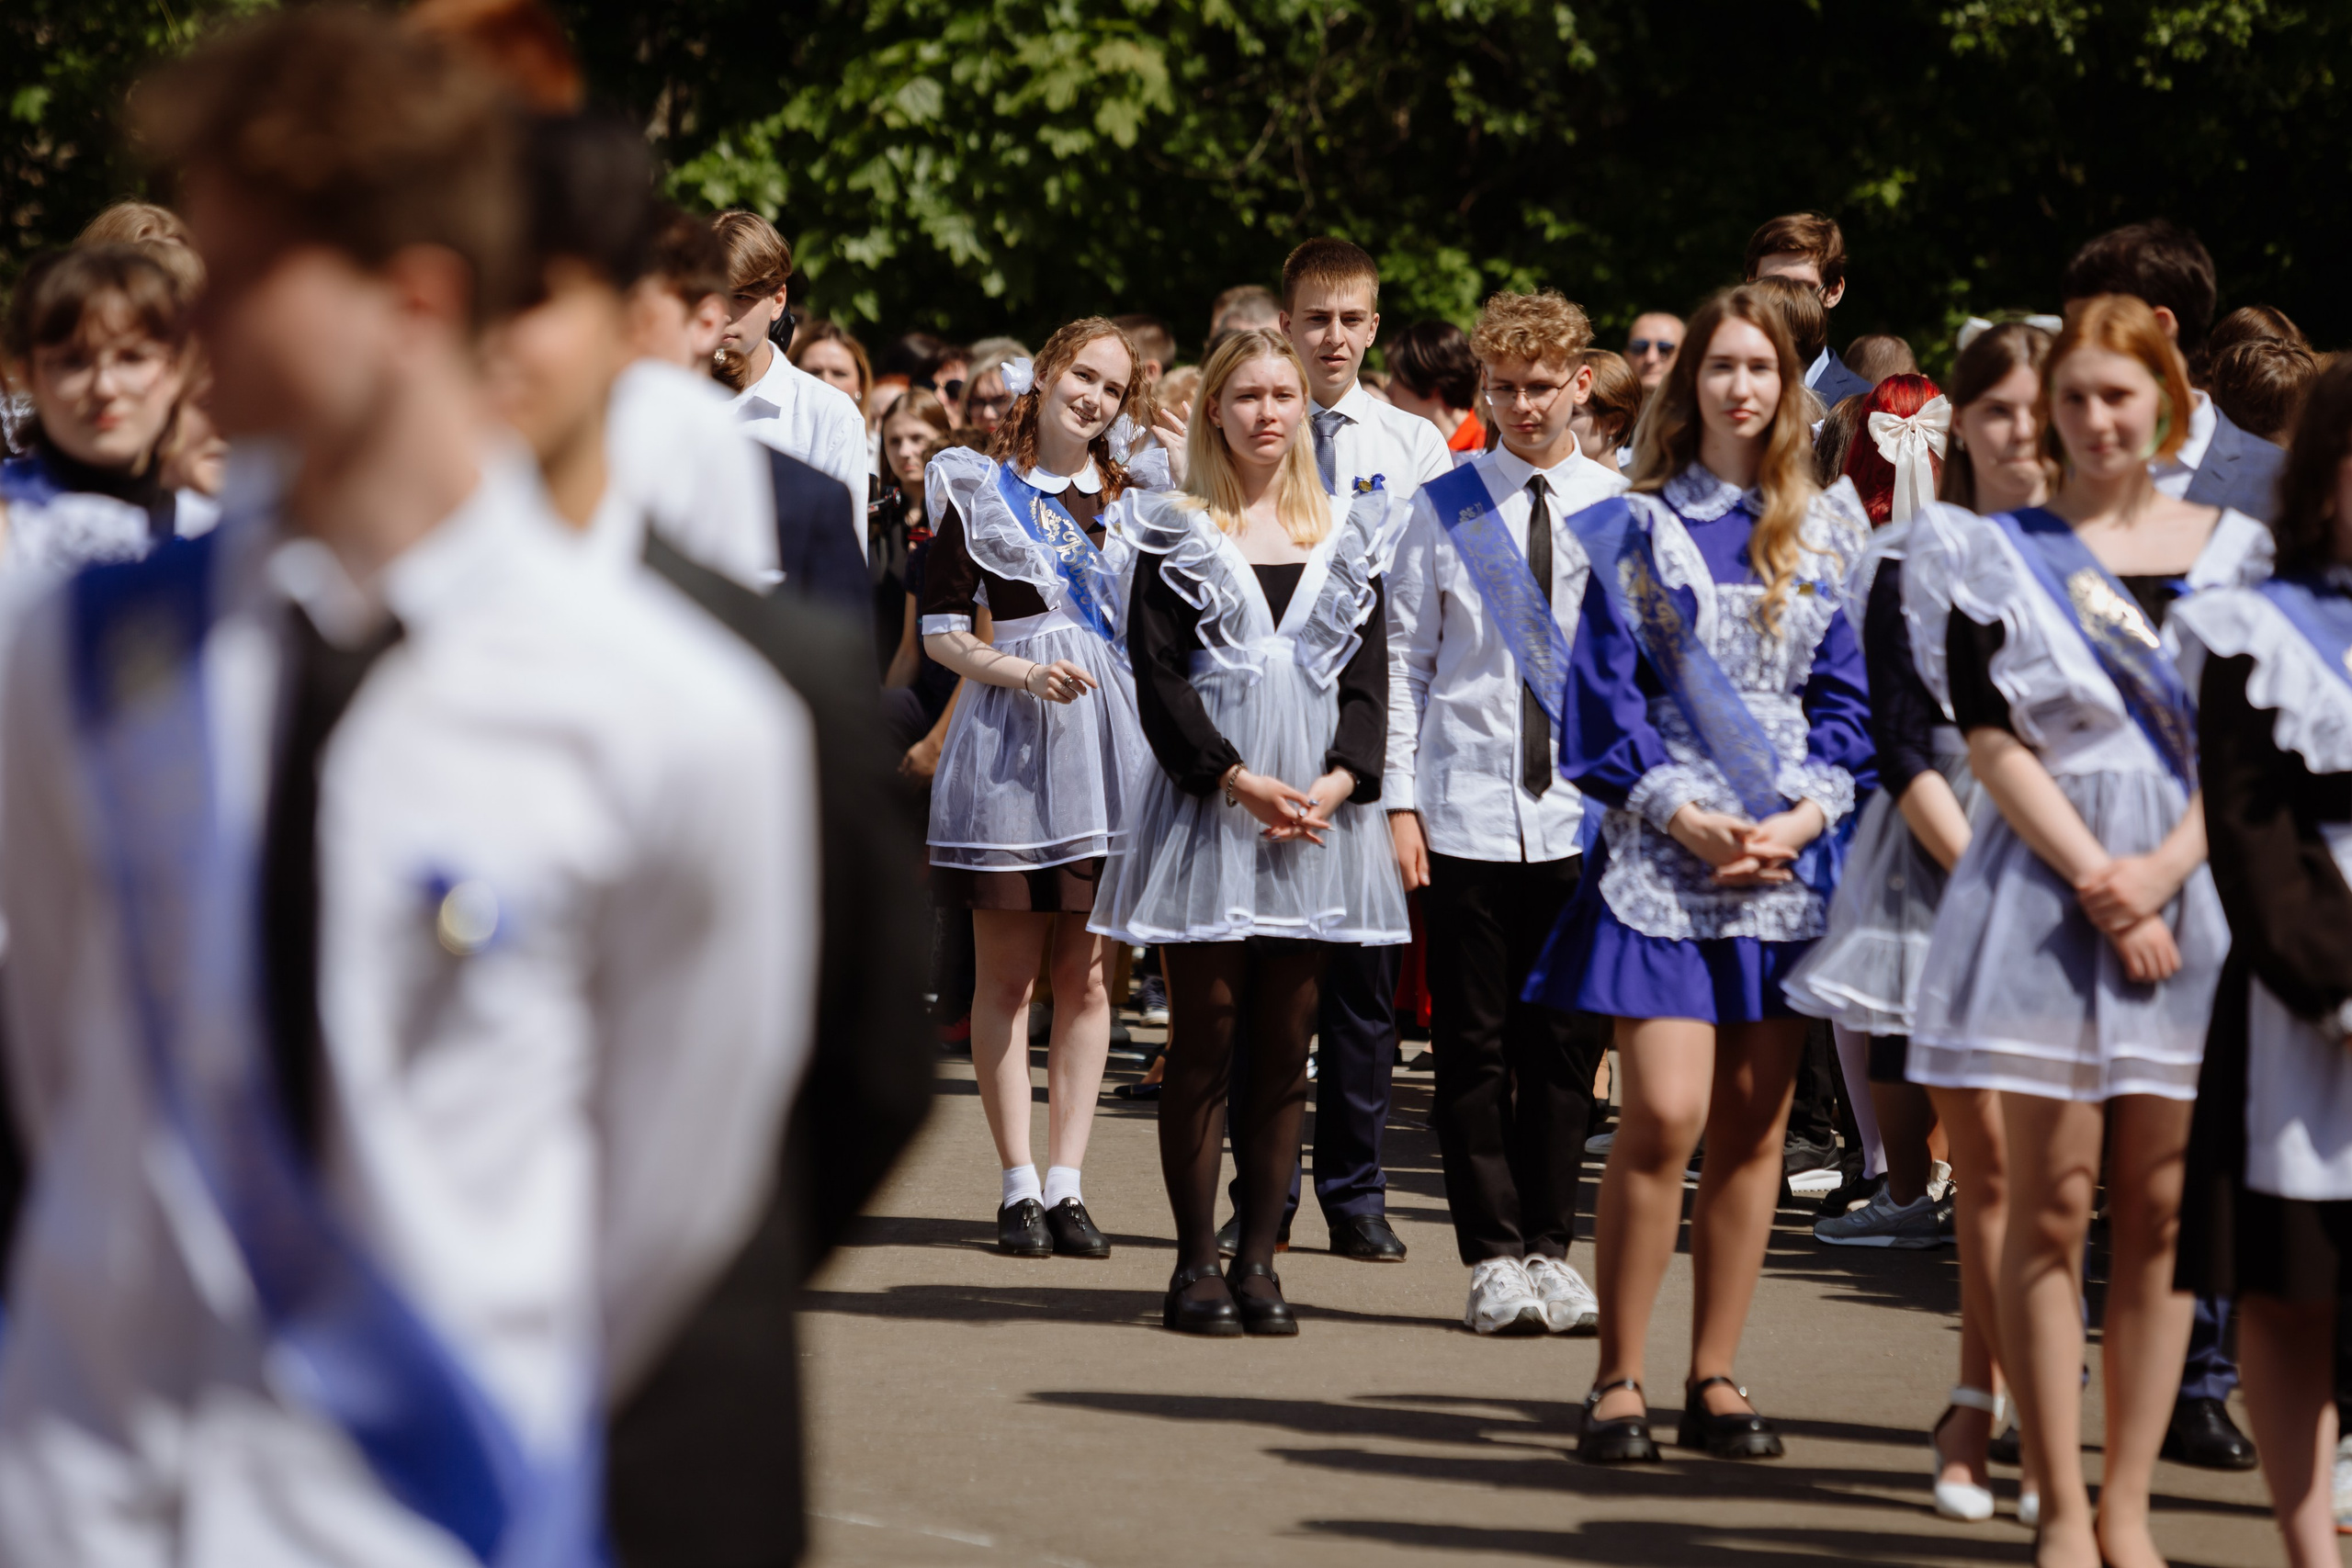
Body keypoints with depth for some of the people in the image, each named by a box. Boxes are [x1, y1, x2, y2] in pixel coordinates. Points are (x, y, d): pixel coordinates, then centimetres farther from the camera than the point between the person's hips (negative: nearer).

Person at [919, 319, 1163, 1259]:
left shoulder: (1135, 499, 14)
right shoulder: (975, 488, 5)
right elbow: (941, 631, -1)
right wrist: (1022, 672, -15)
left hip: (1108, 740, 3)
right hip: (1006, 742, -3)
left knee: (1086, 972, 2)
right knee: (1006, 971, -1)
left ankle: (1067, 1182, 5)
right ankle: (1019, 1185, 3)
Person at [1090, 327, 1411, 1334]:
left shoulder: (1350, 533, 13)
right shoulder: (1176, 534, 4)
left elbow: (1370, 675, 9)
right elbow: (1161, 678, -3)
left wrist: (1336, 780, -8)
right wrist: (1243, 783, -14)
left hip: (1319, 807, 3)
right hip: (1206, 803, -3)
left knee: (1284, 1047, 2)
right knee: (1205, 1039, -4)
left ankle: (1257, 1261, 6)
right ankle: (1195, 1262, 0)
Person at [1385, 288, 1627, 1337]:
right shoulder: (1445, 510, 4)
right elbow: (1403, 660, 4)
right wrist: (1399, 800, -3)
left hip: (1586, 818, 1)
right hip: (1466, 815, -1)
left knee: (1568, 1045, 4)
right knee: (1474, 1045, 0)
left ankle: (1548, 1246, 14)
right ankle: (1493, 1256, 7)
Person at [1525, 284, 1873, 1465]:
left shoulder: (1828, 533, 11)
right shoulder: (1638, 530, 4)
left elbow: (1850, 693, 9)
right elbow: (1604, 692, 0)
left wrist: (1806, 813, -6)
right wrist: (1681, 814, -12)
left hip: (1789, 853, 3)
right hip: (1664, 851, -3)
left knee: (1753, 1124, 3)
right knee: (1663, 1115, -12)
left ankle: (1714, 1379, 10)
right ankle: (1617, 1380, -4)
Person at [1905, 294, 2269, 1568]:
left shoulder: (2237, 552, 8)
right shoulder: (1993, 552, 4)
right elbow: (1993, 739, -3)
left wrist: (2162, 869, -12)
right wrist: (2093, 877, -13)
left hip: (2194, 899, 2)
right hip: (2045, 891, -2)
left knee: (2161, 1210, 2)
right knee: (2051, 1206, -3)